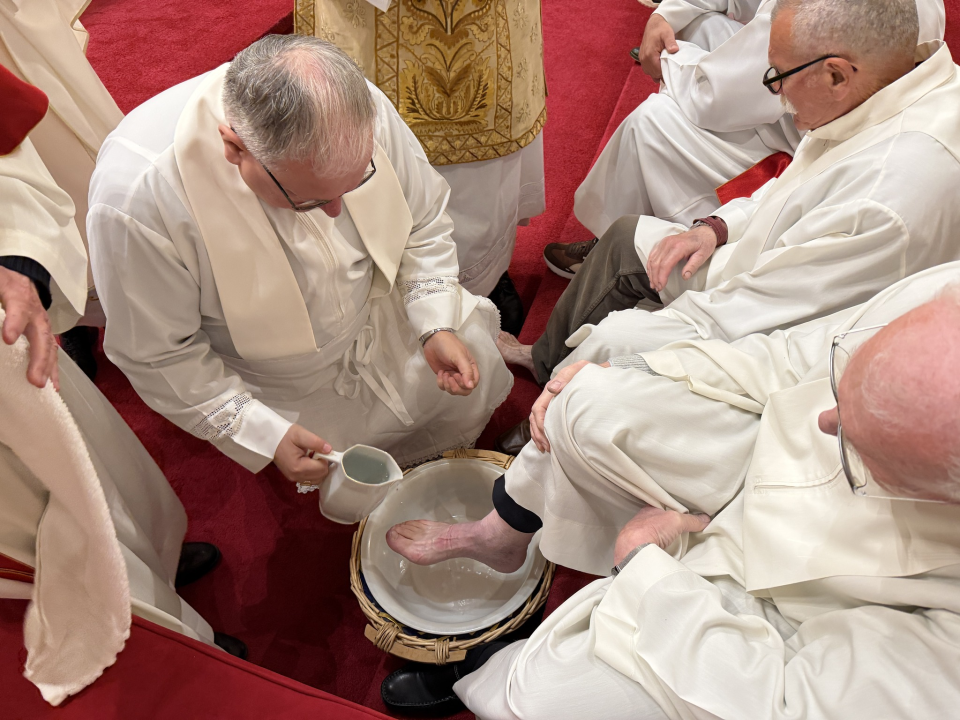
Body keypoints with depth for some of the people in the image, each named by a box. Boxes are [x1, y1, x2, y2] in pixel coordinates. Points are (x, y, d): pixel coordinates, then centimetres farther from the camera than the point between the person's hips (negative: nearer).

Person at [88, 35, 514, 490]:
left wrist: (438, 325, -17)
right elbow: (156, 355, -22)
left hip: (385, 316, 4)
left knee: (477, 385, 12)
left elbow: (423, 220, -8)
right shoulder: (139, 197, -39)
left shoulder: (362, 110, -28)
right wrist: (263, 433, -25)